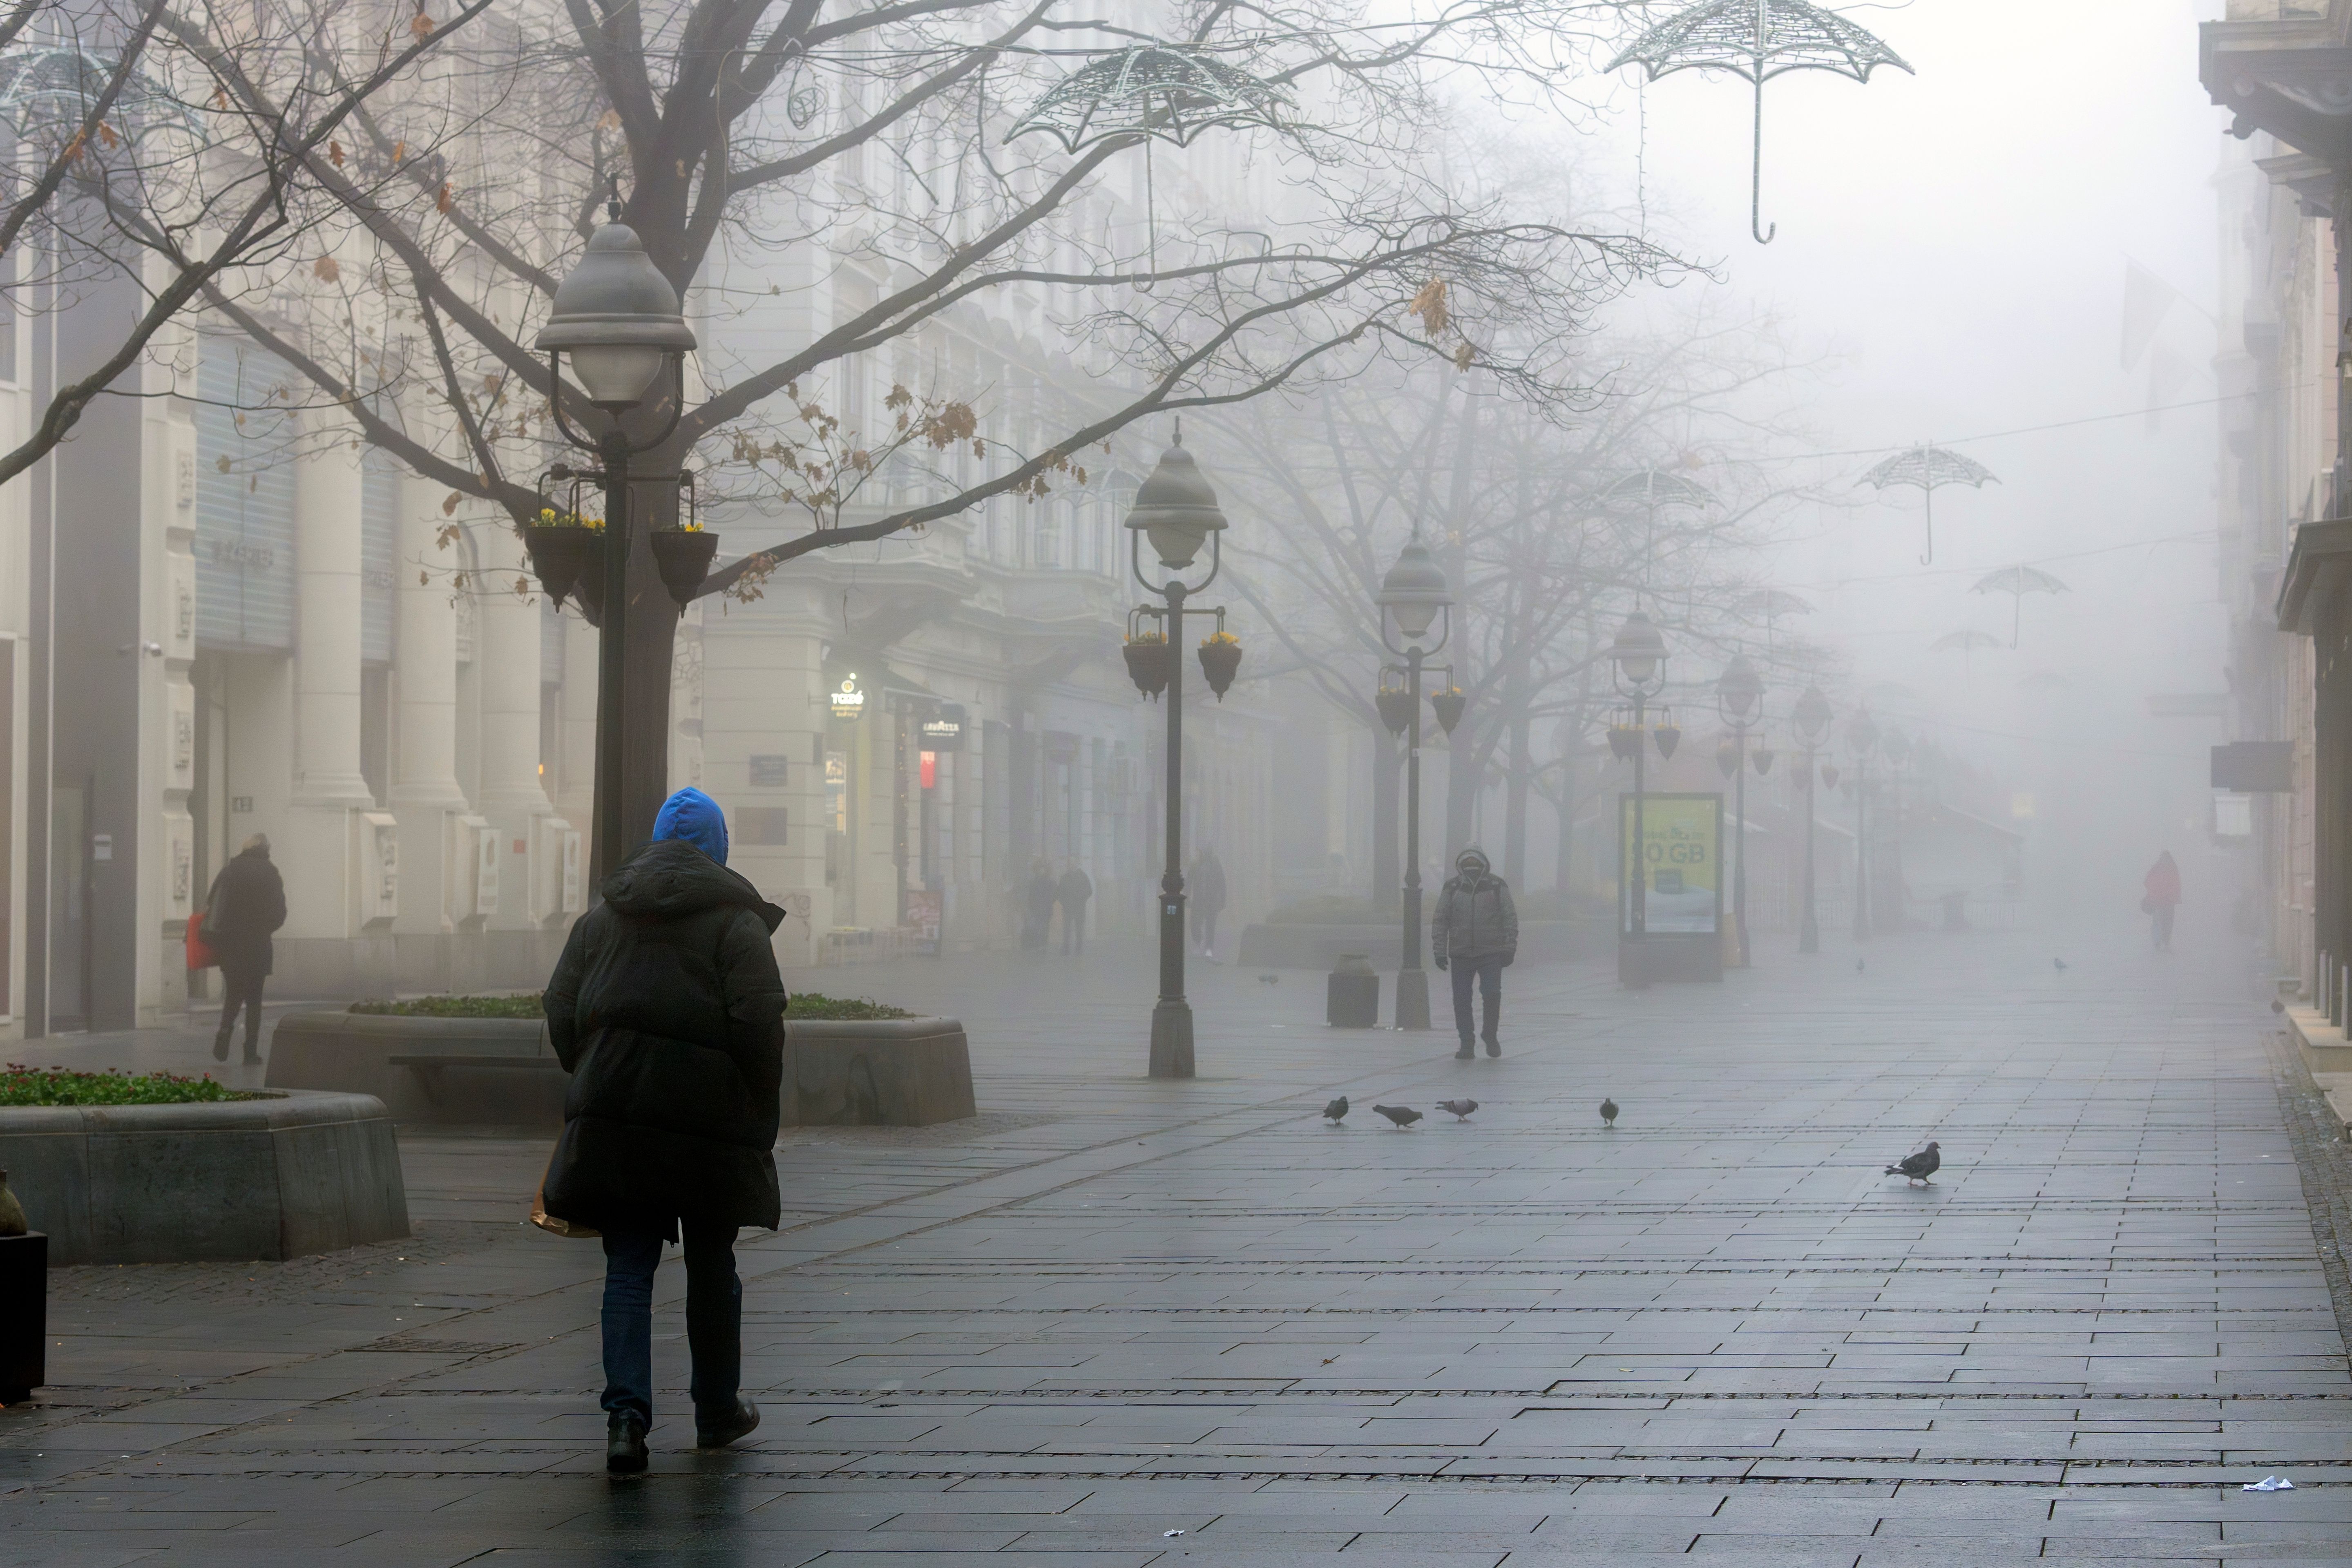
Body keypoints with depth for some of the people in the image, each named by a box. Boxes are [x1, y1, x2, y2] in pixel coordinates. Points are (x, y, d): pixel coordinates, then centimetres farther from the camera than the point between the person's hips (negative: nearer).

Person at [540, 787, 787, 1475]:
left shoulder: (600, 919, 11)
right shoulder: (737, 922, -3)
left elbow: (561, 1017, 10)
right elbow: (758, 1024, -12)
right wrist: (760, 1107, -1)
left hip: (614, 1110, 3)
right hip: (708, 1116, -2)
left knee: (628, 1268, 3)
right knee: (711, 1266, 12)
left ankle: (626, 1412, -14)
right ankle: (717, 1411, 25)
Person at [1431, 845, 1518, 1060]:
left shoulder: (1498, 886, 0)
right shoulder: (1452, 887, 3)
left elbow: (1510, 919, 3)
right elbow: (1440, 920, 4)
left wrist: (1510, 949, -3)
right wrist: (1439, 951, -2)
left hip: (1491, 953, -2)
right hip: (1461, 954, 2)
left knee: (1492, 994, -13)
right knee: (1461, 999, -2)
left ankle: (1491, 1035, 10)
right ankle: (1466, 1046, 7)